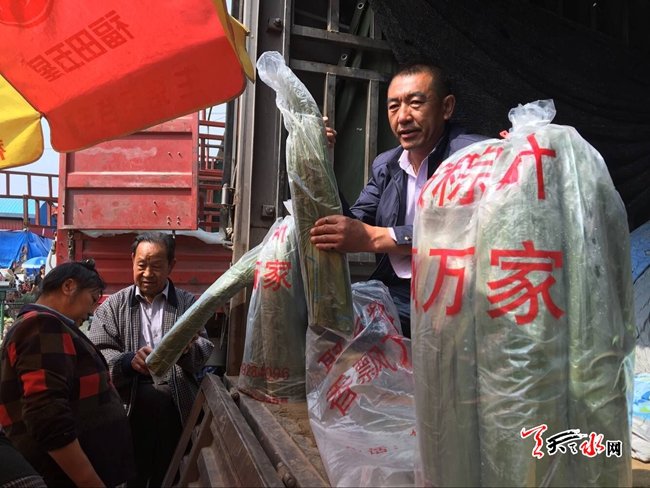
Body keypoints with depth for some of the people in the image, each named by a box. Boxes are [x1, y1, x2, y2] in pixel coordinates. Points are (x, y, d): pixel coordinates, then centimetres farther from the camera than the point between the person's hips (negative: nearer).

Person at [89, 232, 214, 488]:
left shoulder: (188, 303, 6)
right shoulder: (113, 305, 5)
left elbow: (205, 351, -3)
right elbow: (98, 354, -5)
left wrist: (188, 349, -25)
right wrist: (128, 361, -25)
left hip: (176, 407, 1)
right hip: (129, 407, 0)